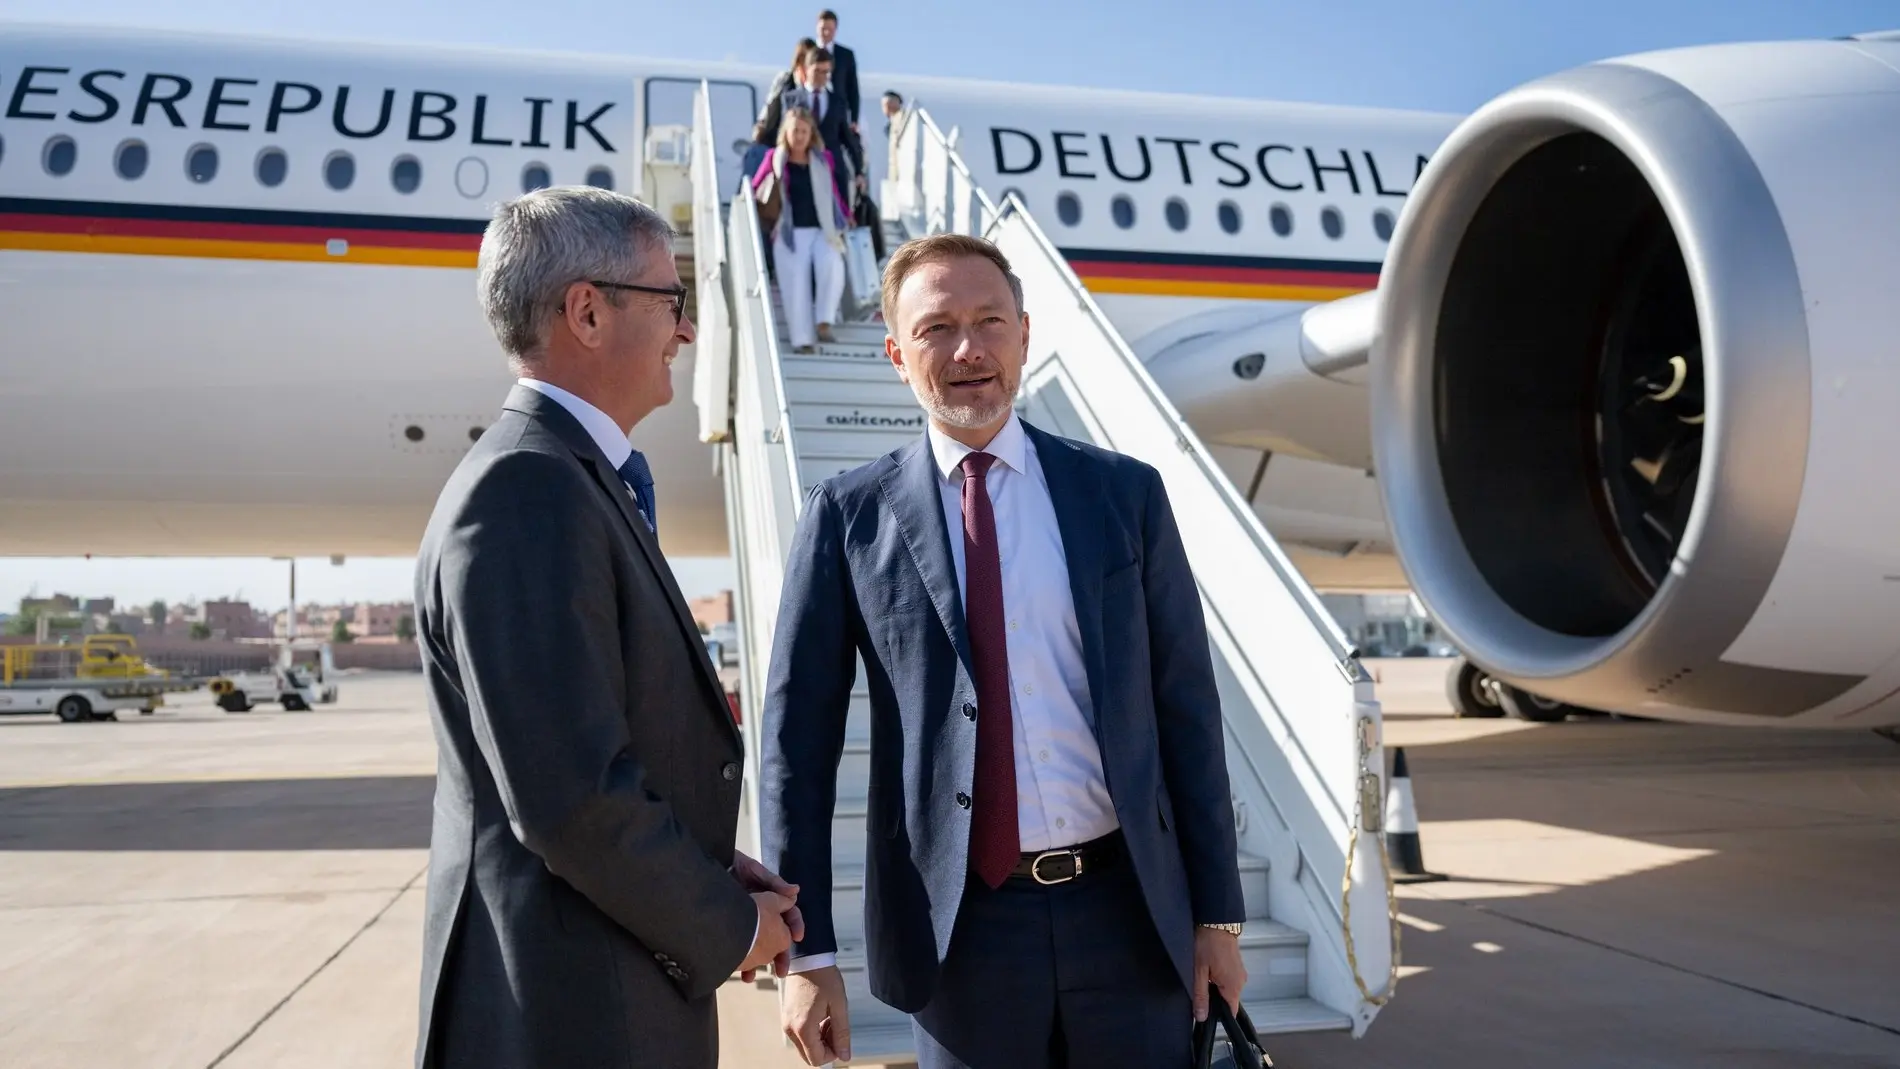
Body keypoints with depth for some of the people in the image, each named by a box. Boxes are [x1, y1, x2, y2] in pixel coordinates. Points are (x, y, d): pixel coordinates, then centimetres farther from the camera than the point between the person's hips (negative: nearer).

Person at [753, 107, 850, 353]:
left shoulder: (823, 159, 12)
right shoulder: (775, 158, 7)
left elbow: (833, 192, 21)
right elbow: (755, 190, 11)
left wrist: (846, 218, 23)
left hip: (822, 230, 1)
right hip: (791, 232, -1)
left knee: (832, 267, -27)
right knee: (796, 283, -14)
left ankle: (824, 321, -19)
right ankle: (802, 339, -15)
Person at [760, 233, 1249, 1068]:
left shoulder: (1125, 493, 1)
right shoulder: (850, 515, -3)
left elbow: (1186, 708, 3)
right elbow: (797, 733, -3)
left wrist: (1217, 913, 4)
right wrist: (806, 950, -5)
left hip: (1129, 907, 1)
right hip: (958, 924, -1)